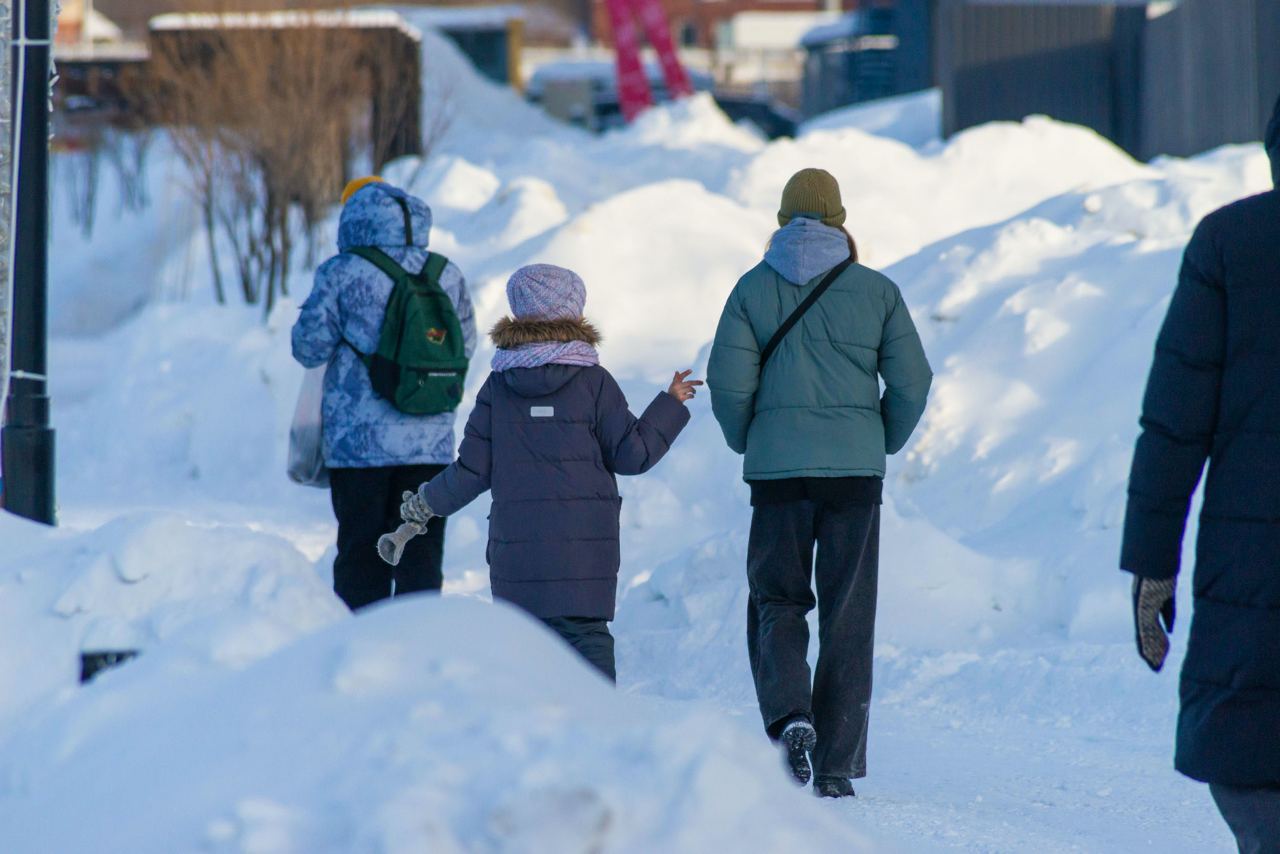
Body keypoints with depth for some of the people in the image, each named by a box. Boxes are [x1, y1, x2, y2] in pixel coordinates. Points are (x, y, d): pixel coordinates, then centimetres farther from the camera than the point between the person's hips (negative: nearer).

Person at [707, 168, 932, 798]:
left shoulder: (753, 289, 0)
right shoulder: (876, 291, 1)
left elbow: (728, 383, -5)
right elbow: (912, 382, 0)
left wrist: (747, 443, 13)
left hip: (776, 469, 0)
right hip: (856, 469, 0)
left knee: (776, 602, 13)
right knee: (848, 616, 6)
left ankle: (789, 714, -13)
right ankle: (836, 765, 4)